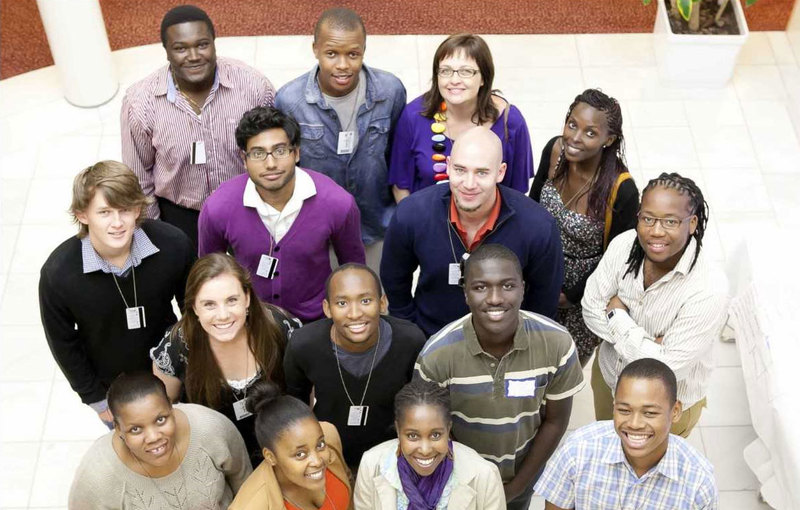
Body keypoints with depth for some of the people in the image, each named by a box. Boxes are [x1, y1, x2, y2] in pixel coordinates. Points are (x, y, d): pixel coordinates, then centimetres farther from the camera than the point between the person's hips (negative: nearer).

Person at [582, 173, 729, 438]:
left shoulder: (709, 290, -35)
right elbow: (591, 309, -12)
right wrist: (649, 343, -24)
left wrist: (617, 314, -23)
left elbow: (667, 366, -32)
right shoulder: (624, 244, -21)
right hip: (609, 371, 4)